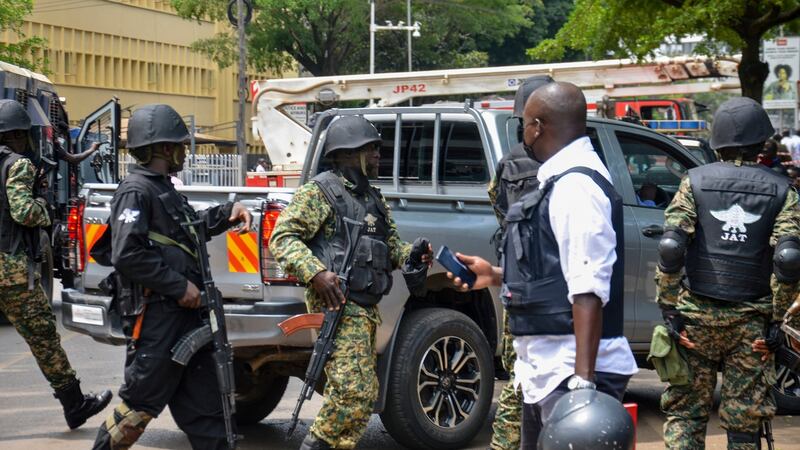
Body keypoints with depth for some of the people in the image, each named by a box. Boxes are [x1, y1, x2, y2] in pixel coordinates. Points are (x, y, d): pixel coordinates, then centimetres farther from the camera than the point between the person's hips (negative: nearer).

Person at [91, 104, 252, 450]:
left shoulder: (163, 188, 16)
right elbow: (127, 254, -23)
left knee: (203, 402, 11)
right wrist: (180, 285, -20)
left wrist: (228, 212, 16)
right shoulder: (135, 191, -13)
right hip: (156, 316, -9)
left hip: (184, 312, 9)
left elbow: (192, 227, 32)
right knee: (141, 404, -1)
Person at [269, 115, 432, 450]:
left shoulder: (375, 200, 21)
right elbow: (282, 237, -10)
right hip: (337, 304, -9)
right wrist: (316, 273, -24)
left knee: (365, 395, 9)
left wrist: (412, 253, 2)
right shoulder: (319, 192, -4)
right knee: (352, 391, -18)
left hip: (367, 308, 9)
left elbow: (391, 246, 25)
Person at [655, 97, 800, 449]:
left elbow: (670, 247, -8)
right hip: (751, 320, 0)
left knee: (685, 412, 6)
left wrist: (669, 308, -4)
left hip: (697, 315, 0)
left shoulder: (695, 182, 1)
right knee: (744, 419, 6)